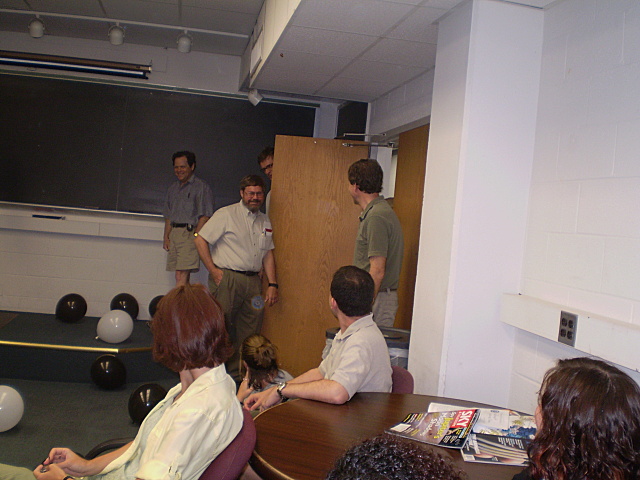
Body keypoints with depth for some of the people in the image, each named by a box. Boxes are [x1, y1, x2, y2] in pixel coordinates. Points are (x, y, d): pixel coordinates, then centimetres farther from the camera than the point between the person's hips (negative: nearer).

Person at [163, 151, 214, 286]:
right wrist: (166, 237, 13)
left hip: (189, 233, -7)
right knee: (183, 278, 5)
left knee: (181, 277, -16)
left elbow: (204, 216, -8)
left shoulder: (201, 187, -1)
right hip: (174, 233, 7)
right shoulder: (173, 188, 21)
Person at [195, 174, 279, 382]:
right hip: (227, 279, -5)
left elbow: (268, 254, 18)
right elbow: (200, 239, -3)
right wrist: (213, 270, -8)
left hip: (253, 282, 5)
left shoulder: (265, 221, 17)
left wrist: (272, 284, 8)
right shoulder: (226, 214, -1)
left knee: (249, 332, 5)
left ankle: (239, 374, 16)